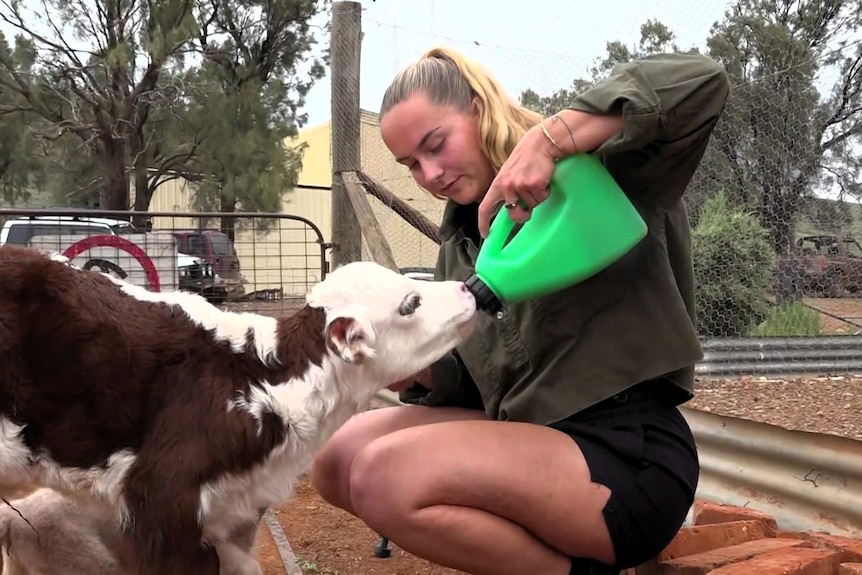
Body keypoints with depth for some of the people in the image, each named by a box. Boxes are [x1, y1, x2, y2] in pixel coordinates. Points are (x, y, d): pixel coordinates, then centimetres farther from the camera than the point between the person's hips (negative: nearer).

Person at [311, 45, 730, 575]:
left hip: (632, 454, -9)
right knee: (339, 463, 5)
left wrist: (546, 139, -29)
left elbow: (702, 81, -23)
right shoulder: (460, 241, 14)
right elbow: (471, 380, 16)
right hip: (531, 435, 9)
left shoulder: (592, 170, -7)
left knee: (386, 477, -25)